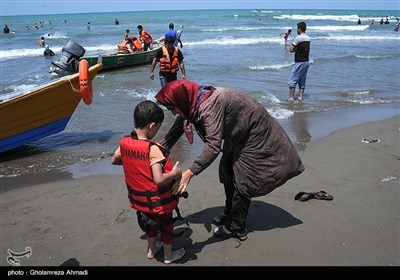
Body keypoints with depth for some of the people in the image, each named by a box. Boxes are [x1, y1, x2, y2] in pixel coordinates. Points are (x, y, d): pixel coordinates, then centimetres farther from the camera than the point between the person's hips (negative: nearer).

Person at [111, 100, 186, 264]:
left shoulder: (124, 142, -11)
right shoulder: (153, 149, -31)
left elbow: (114, 161, 9)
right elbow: (159, 180, -35)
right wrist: (175, 173, -19)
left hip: (139, 199, 6)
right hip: (159, 201, -6)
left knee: (150, 222, 30)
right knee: (166, 225, 19)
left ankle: (152, 250, 50)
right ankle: (168, 256, 39)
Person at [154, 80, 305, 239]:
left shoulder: (209, 106, -37)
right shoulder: (193, 103, -10)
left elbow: (213, 146, -43)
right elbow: (176, 130, -1)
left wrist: (190, 172, -46)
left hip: (254, 138, -9)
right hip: (238, 136, 9)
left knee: (243, 181, 0)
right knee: (228, 173, 17)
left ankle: (236, 228, 16)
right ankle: (230, 213, 37)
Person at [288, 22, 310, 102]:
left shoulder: (298, 38, -15)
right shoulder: (308, 38, 10)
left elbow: (291, 49, -15)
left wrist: (296, 49, 4)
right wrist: (298, 49, 4)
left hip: (299, 63, -8)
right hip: (306, 62, 8)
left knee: (292, 80, -2)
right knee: (302, 81, 13)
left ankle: (291, 97, -2)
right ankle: (300, 97, 15)